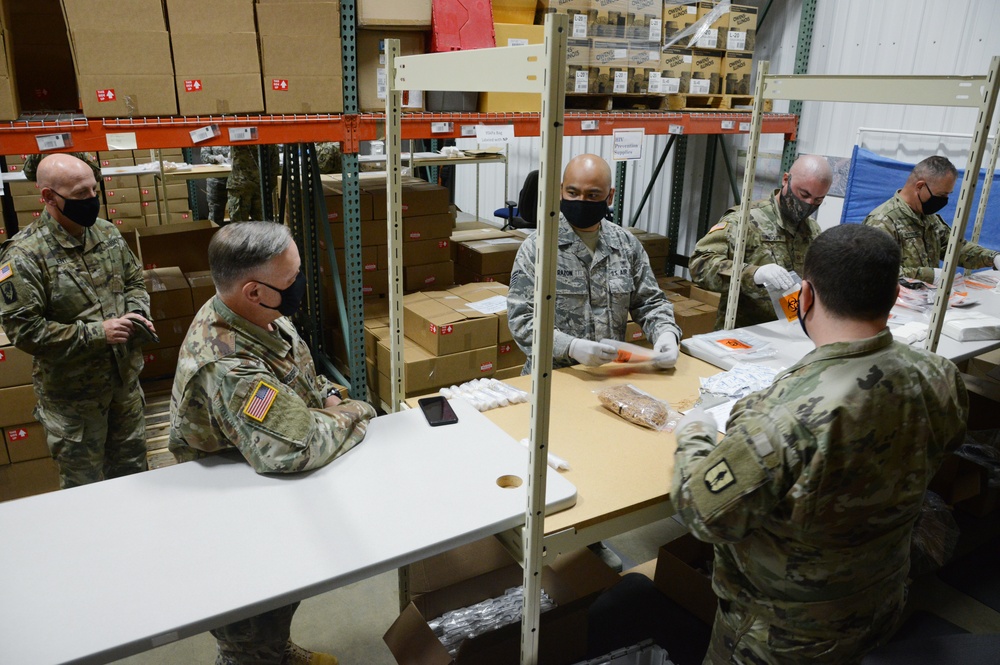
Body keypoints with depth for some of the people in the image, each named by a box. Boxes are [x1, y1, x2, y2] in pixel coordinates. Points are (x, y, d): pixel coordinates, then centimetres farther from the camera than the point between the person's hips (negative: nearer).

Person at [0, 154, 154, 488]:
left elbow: (133, 280, 13)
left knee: (131, 464, 23)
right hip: (72, 391, -5)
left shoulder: (107, 232, -1)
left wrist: (138, 314, -8)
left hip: (125, 375, 6)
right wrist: (97, 333, -23)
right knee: (85, 482, 12)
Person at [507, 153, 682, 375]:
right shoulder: (537, 247, -4)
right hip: (552, 375, -3)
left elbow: (650, 302, 16)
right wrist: (571, 346, -25)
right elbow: (521, 318, -10)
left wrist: (666, 334, -6)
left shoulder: (627, 244, 9)